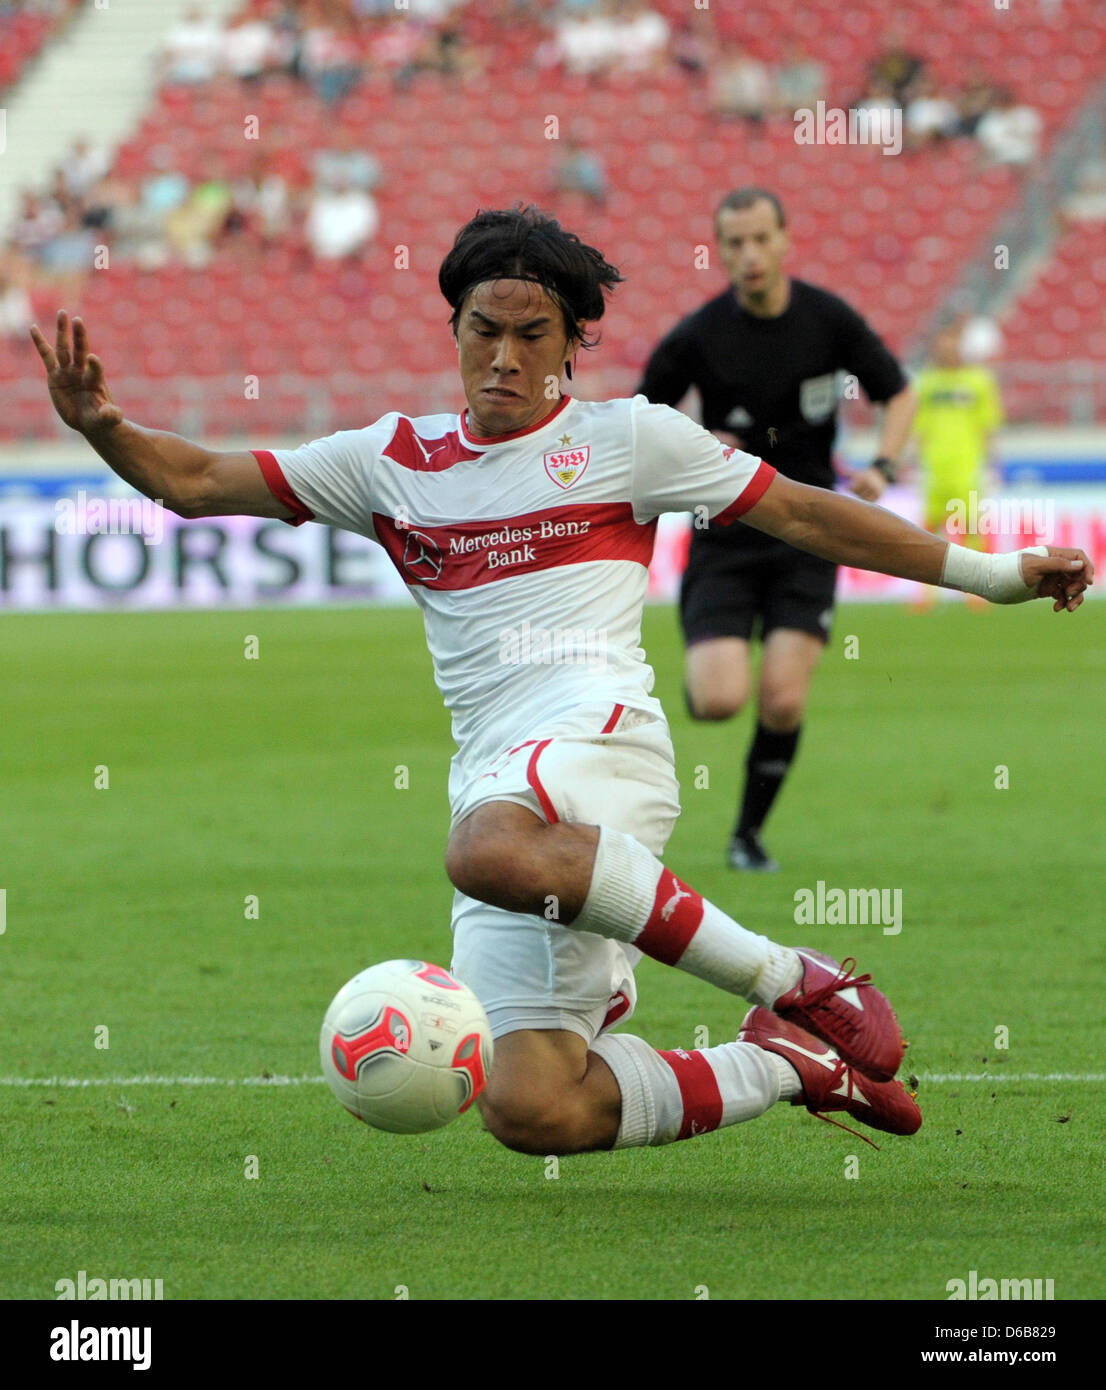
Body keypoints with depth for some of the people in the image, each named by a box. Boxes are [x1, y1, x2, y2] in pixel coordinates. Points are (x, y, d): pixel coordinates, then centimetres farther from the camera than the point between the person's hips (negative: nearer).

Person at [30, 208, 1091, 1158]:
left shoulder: (626, 439, 11)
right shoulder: (394, 460, 18)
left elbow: (803, 515, 15)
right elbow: (198, 482, 17)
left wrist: (993, 573, 14)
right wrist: (104, 427, -3)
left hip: (597, 731, -4)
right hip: (496, 785, 4)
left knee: (490, 851, -42)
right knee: (532, 1114, -12)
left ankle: (796, 986, -28)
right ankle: (791, 1064, 9)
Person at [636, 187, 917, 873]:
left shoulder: (829, 319, -4)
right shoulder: (696, 337, -8)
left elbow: (900, 394, 8)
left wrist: (881, 467, -10)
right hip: (725, 538, -1)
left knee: (783, 702, -12)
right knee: (720, 700, -16)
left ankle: (749, 833, 12)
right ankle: (701, 671, 23)